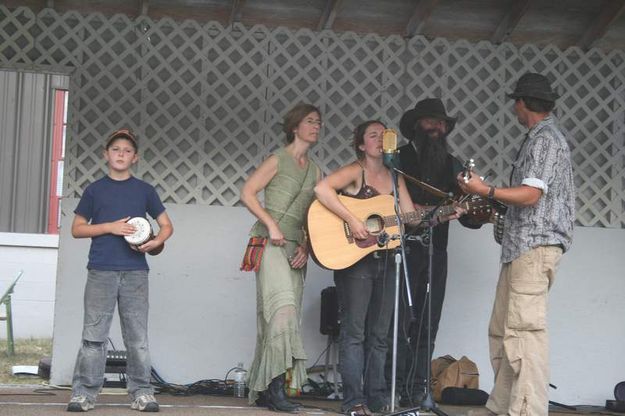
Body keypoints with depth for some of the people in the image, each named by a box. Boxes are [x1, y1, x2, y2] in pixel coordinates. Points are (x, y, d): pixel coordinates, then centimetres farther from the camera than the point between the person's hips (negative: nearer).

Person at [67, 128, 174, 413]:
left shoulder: (144, 190, 10)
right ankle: (84, 393, 3)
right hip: (101, 272, -1)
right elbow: (77, 229, 7)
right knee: (93, 335, -1)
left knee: (137, 336, 3)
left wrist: (157, 241, -8)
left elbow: (166, 225, 14)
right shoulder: (95, 190, 9)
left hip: (135, 272, 1)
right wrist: (109, 227, -7)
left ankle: (141, 393, 9)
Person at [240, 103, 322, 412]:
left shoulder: (315, 171, 17)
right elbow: (248, 193, -6)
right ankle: (275, 385, -23)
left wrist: (307, 247, 2)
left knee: (275, 317, 5)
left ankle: (262, 390, 9)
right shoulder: (278, 160, 0)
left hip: (297, 247, 6)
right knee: (283, 305, -22)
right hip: (270, 242, -6)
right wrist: (271, 225, -14)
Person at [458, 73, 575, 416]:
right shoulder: (540, 138, 21)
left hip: (535, 245, -10)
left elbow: (530, 195, -18)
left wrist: (485, 191, -13)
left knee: (524, 331, -14)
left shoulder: (545, 139, -9)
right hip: (522, 246, 10)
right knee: (502, 329, 11)